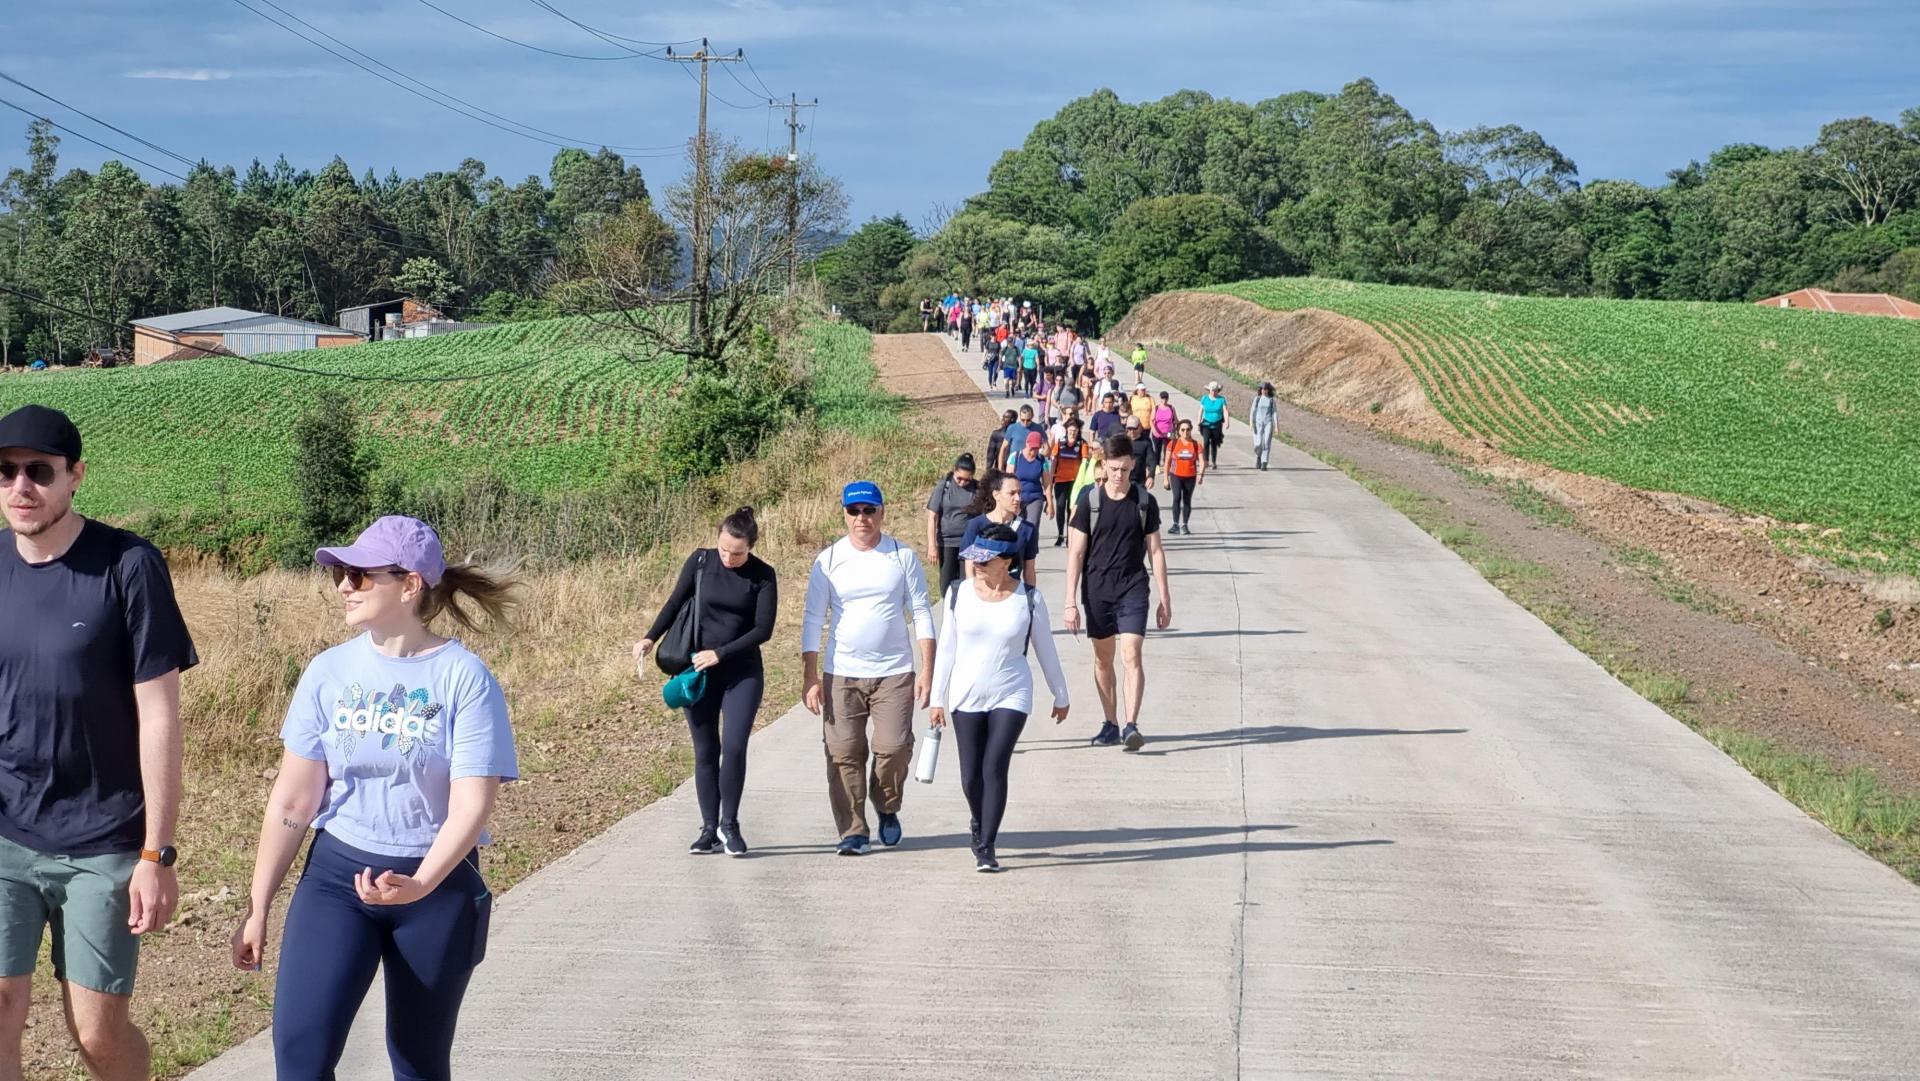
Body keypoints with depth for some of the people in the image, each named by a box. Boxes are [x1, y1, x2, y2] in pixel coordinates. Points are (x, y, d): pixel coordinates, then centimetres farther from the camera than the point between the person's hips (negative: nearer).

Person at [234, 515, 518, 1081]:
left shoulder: (464, 678, -12)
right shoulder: (329, 672, -2)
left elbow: (472, 804, -17)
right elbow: (292, 800, 2)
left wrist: (420, 884, -33)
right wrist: (257, 908, 3)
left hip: (438, 884, -2)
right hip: (335, 874, 2)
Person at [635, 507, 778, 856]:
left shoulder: (762, 576, -6)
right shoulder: (700, 562, -3)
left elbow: (763, 630, -9)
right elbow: (676, 602, 8)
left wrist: (720, 653, -14)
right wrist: (650, 639, 0)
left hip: (742, 672, -2)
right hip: (699, 671, 2)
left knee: (734, 747, -14)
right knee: (705, 751, 3)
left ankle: (729, 824, 1)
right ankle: (709, 829, 10)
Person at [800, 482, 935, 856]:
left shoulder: (903, 557, 3)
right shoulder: (828, 560, 3)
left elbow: (920, 613, 6)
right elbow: (813, 620, 5)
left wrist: (927, 669, -2)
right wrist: (810, 677, -1)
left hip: (894, 673, -1)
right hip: (841, 675, 1)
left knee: (893, 747, -11)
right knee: (844, 754, -2)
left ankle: (887, 809, 17)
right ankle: (852, 832, 8)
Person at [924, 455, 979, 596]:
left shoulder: (977, 489, -3)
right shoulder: (943, 487, -5)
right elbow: (932, 518, -4)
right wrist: (932, 546, -7)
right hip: (947, 543, 0)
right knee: (947, 583, 6)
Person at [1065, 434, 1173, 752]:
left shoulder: (1144, 501, 1)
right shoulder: (1089, 501, -1)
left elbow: (1155, 551, 7)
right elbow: (1076, 553, 0)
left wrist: (1165, 599, 6)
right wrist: (1070, 601, -5)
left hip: (1133, 589, -1)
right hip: (1097, 590, 1)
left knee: (1131, 656, -13)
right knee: (1103, 658, 10)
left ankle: (1131, 725, -17)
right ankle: (1110, 724, 20)